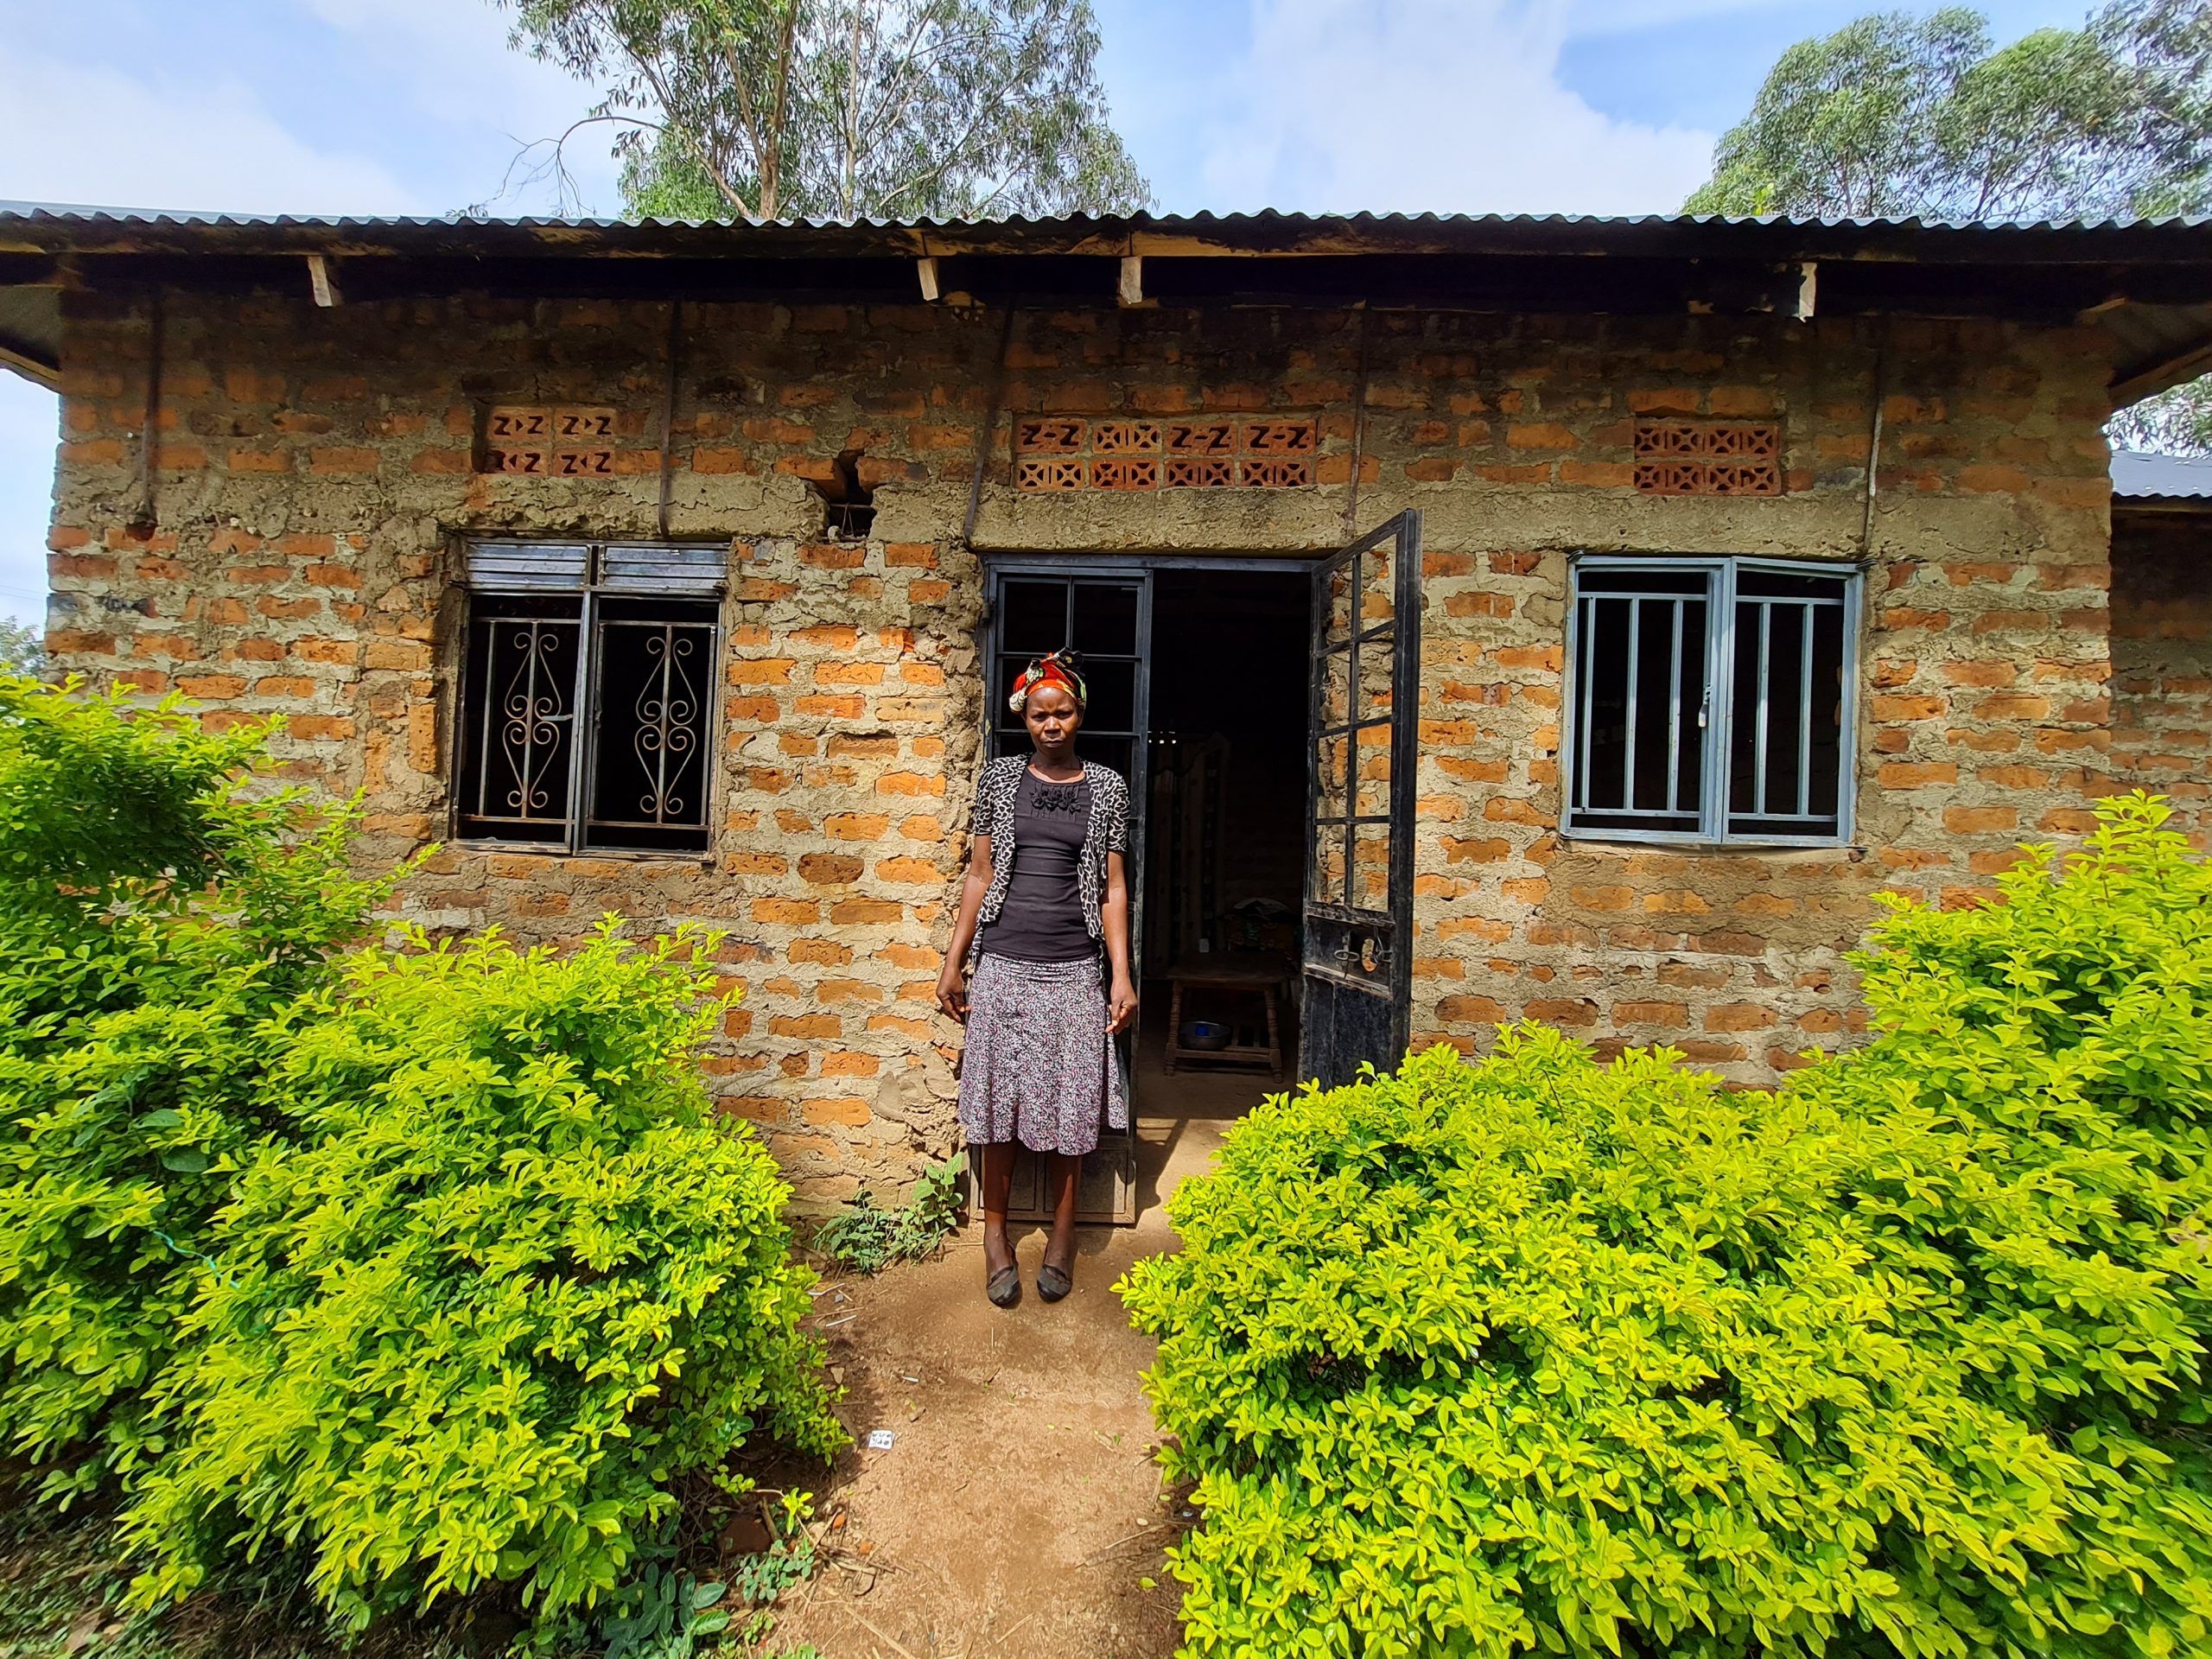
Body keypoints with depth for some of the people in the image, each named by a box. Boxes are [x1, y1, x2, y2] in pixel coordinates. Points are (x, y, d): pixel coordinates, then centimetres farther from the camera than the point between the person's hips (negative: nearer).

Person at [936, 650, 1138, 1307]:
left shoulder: (1106, 786, 4)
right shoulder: (1000, 777, 5)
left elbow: (1113, 886, 4)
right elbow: (979, 874, 7)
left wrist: (1122, 975, -1)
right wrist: (954, 963, 5)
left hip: (1075, 968, 0)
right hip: (1003, 962, 0)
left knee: (1070, 1104, 8)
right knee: (1001, 1097, 8)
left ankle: (1062, 1234, 27)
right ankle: (996, 1232, 26)